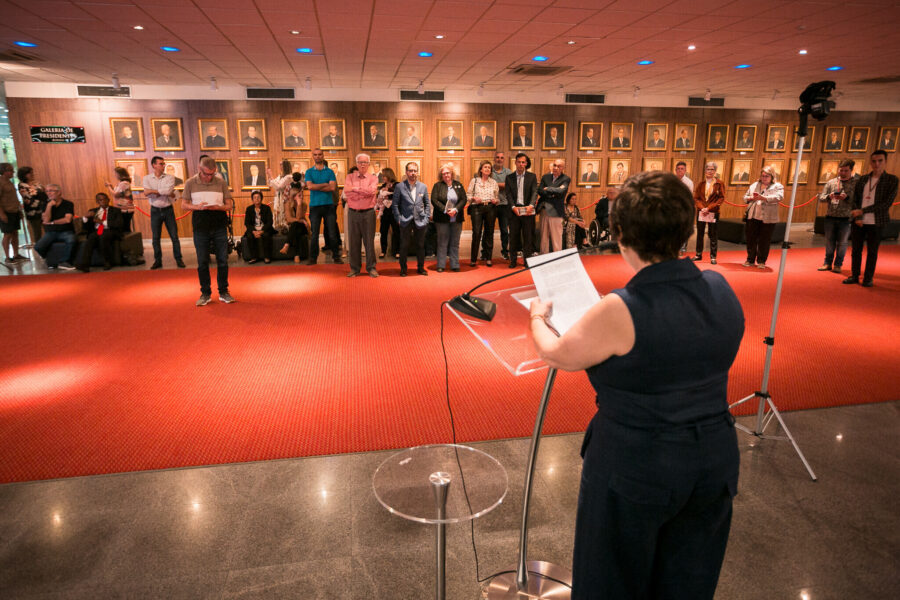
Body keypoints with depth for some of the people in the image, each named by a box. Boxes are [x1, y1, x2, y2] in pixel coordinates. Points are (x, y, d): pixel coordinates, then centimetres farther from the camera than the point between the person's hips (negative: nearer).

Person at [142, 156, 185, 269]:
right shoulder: (147, 178, 1)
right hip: (155, 211, 1)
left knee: (174, 236, 0)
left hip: (168, 210, -1)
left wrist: (153, 191, -13)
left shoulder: (169, 178, -1)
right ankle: (158, 261, 15)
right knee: (155, 238, 6)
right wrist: (165, 192, -15)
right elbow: (147, 194, -13)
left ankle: (178, 259, 10)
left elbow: (168, 191, -18)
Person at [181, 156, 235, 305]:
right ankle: (205, 294, 14)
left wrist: (218, 207, -16)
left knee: (223, 261, 2)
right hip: (200, 227, 0)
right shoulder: (190, 183, 3)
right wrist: (197, 207, -15)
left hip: (219, 227, 0)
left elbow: (230, 205, 5)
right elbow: (184, 205, 5)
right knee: (202, 262, 4)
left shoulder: (221, 183, 4)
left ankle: (223, 292, 13)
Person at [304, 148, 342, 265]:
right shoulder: (309, 172, 8)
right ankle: (313, 257, 10)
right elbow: (310, 186, -9)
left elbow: (333, 187, -7)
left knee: (332, 233, 1)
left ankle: (336, 256, 10)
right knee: (314, 233, 2)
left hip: (328, 205, 0)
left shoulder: (330, 172, 7)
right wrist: (325, 184, -6)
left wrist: (316, 187, -8)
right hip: (314, 205, 0)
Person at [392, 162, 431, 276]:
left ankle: (420, 268, 21)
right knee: (404, 246, 3)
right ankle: (403, 269, 14)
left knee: (420, 245, 9)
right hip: (405, 221, -2)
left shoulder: (423, 187, 8)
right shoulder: (399, 186, 0)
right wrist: (398, 218, -6)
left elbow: (427, 203, 14)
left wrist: (427, 217, 4)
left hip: (420, 221, 2)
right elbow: (395, 204, 1)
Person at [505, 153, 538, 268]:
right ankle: (513, 260, 12)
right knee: (513, 236, 4)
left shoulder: (532, 176, 7)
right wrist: (513, 207, -14)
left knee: (528, 236, 3)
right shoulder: (509, 177, 9)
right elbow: (508, 194, 1)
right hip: (514, 210, 1)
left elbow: (534, 192, -3)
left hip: (527, 211, 0)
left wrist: (531, 205, -20)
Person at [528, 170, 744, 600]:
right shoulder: (721, 290, -6)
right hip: (714, 463, 6)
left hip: (635, 471, -6)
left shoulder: (619, 312, -26)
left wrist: (538, 317, 10)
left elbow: (555, 355, -10)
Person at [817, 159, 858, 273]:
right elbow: (821, 198, 6)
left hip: (845, 218, -2)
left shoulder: (856, 183, -1)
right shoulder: (831, 182, 7)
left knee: (842, 242, 6)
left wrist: (846, 198, -22)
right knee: (829, 241, 9)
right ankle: (828, 263, 19)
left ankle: (838, 264, 16)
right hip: (830, 217, 2)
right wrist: (829, 196, -14)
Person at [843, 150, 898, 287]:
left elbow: (887, 204, -10)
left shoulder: (891, 180, -2)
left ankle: (868, 278, 12)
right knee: (855, 250, 7)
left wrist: (862, 211, -15)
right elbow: (855, 200, 9)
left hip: (875, 223, -3)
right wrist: (857, 218, -5)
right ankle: (854, 276, 18)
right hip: (858, 222, 3)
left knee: (872, 252, 4)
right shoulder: (862, 180, 8)